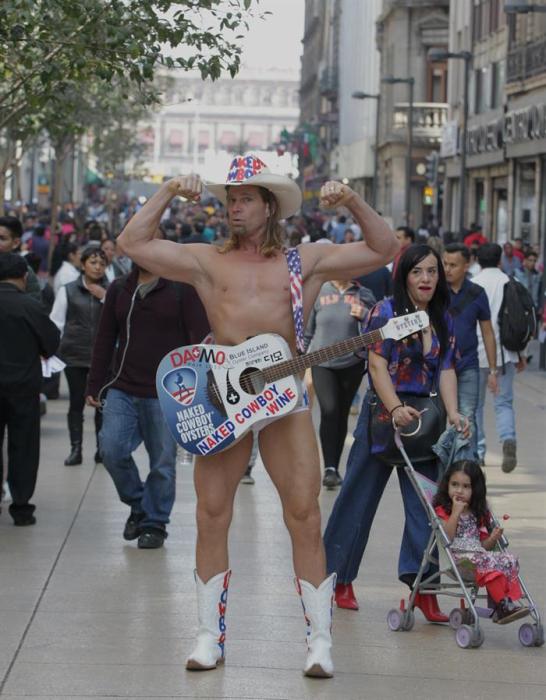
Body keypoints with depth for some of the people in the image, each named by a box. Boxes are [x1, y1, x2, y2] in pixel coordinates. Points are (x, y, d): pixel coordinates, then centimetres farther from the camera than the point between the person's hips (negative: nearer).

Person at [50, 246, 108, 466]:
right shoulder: (68, 290, 4)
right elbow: (56, 323, 6)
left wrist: (105, 298, -10)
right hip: (75, 355, 0)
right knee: (76, 402, 1)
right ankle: (75, 449, 6)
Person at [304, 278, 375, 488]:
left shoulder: (364, 295, 1)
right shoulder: (320, 292, 1)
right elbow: (309, 330, 9)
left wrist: (365, 316, -13)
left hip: (352, 365, 1)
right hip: (322, 363, -1)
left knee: (341, 415, 10)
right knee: (329, 411, -15)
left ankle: (335, 467, 22)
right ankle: (329, 468, -15)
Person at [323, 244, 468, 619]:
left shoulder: (443, 320, 10)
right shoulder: (385, 312, -7)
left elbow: (446, 370, 4)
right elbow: (378, 366, -15)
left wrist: (452, 412, -12)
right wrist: (396, 409, -28)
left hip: (423, 420, 5)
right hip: (382, 418, -5)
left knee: (425, 504, -2)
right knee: (360, 497, 5)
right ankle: (338, 578, 18)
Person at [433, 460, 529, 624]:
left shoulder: (479, 514, 21)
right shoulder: (442, 511, 4)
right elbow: (446, 537, -13)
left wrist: (492, 539, -1)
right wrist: (456, 512, -15)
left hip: (479, 554, 6)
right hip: (458, 558, -6)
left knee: (509, 559, -19)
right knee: (489, 562, -32)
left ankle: (510, 602, -32)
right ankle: (502, 604, -33)